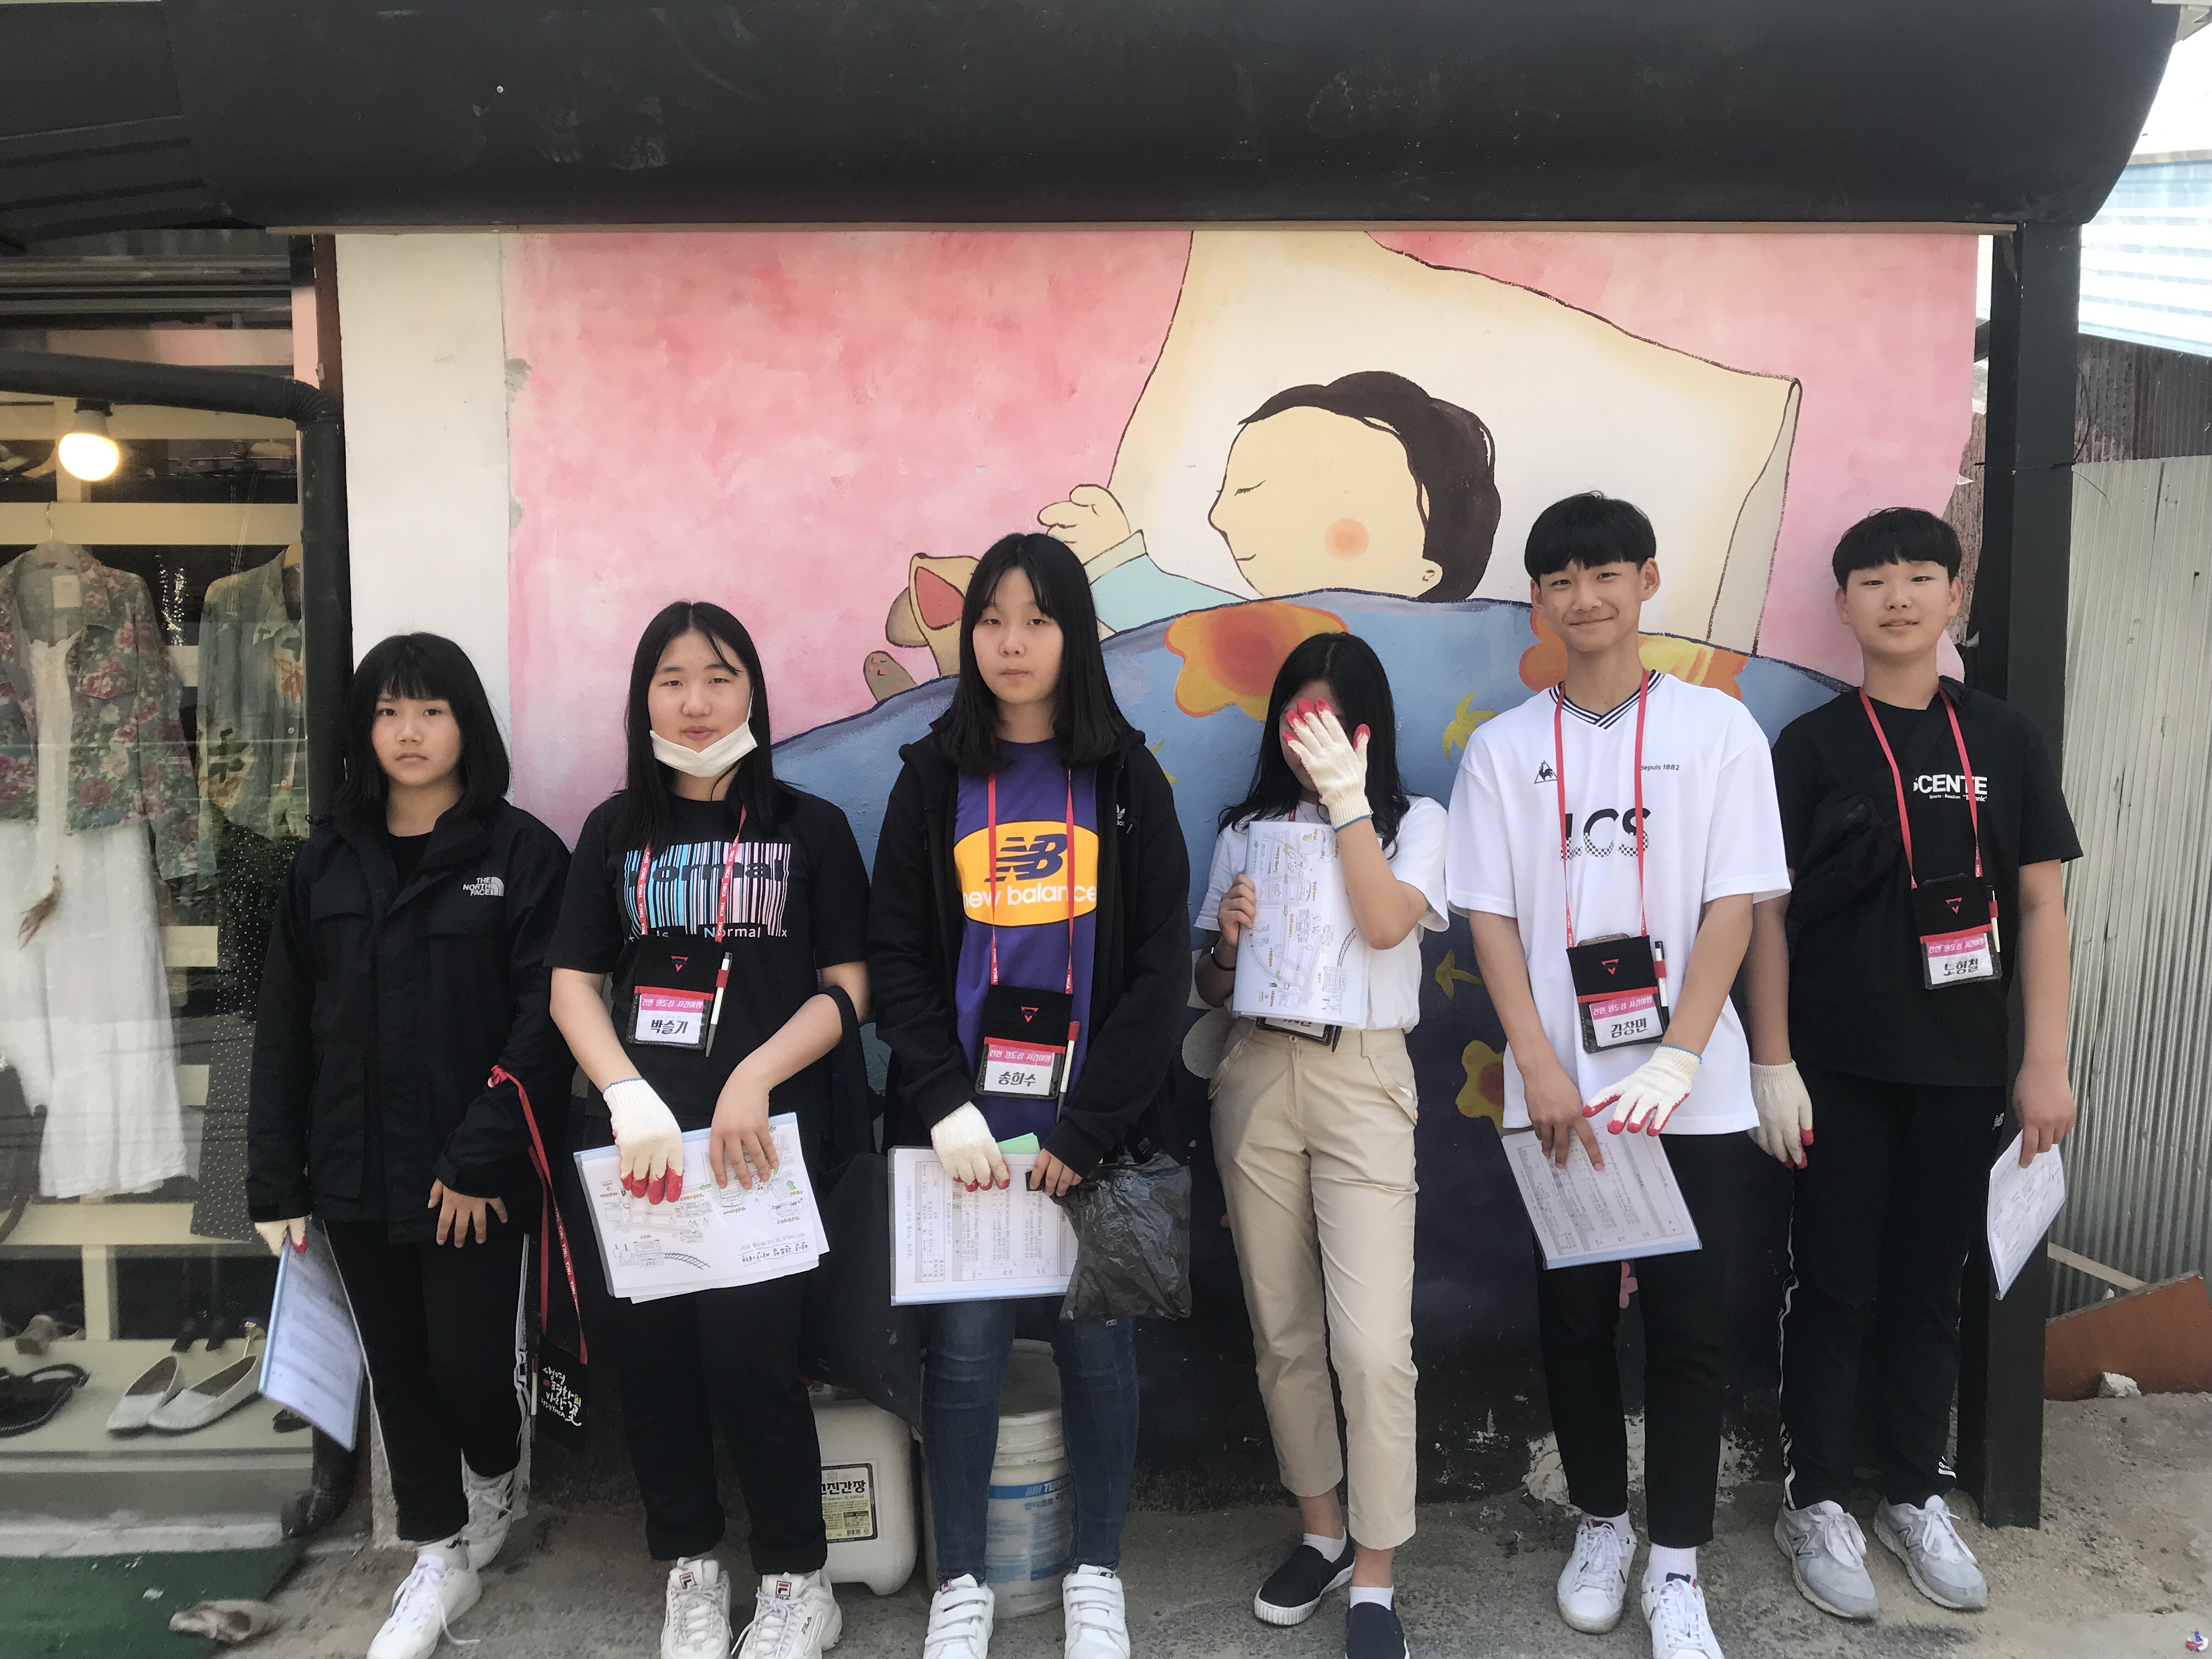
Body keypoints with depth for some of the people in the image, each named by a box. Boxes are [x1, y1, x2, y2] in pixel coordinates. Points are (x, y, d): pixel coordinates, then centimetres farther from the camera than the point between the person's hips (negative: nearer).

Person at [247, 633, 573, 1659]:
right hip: (355, 1178, 4)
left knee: (469, 1359, 0)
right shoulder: (325, 864, 6)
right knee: (398, 1368, 13)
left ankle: (496, 1479, 34)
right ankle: (440, 1556, 32)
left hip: (474, 1178, -4)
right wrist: (277, 1181, 3)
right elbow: (283, 1030, 7)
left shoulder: (522, 855, -7)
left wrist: (481, 1159, -17)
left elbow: (542, 1024, -12)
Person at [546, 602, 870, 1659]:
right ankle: (691, 1570, 24)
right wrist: (631, 1099, -9)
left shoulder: (810, 828, 5)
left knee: (746, 1352, -10)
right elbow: (573, 982, 7)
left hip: (767, 1134, -3)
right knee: (646, 1352, 3)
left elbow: (848, 982, 0)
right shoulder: (615, 829, 11)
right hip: (641, 1135, 3)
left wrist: (754, 1077, -13)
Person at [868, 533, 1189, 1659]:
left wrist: (1084, 1133, -11)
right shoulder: (933, 777, 6)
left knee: (1097, 1340, 7)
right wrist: (947, 1110, -12)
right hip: (965, 1117, 1)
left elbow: (1160, 969, -3)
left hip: (1097, 1122, 0)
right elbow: (896, 959, 1)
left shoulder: (1127, 779, 3)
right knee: (965, 1341, 2)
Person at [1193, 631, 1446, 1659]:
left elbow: (1384, 925, -16)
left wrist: (1345, 796, -18)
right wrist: (1228, 940, -8)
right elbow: (1210, 987, 14)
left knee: (1373, 1347, -10)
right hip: (1258, 1080, 3)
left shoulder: (1414, 822, 4)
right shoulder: (1246, 830, 10)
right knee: (1282, 1336, 10)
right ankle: (1321, 1534, 29)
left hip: (1363, 1083, -3)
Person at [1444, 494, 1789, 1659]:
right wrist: (1541, 1068, -9)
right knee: (1574, 1314, 10)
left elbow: (1734, 906, -4)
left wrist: (1677, 1059, -14)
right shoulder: (1503, 747, 5)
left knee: (1686, 1322, 4)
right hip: (1560, 1087, 1)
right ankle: (1600, 1526, 30)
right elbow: (1490, 916, 1)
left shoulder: (1718, 728, 1)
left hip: (1694, 1088, -1)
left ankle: (1675, 1565, 19)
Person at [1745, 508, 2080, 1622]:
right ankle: (1815, 1503, 19)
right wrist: (1772, 1064, -8)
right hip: (1839, 1067, -2)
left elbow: (2040, 906, 5)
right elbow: (1765, 913, -3)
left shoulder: (2005, 742, 5)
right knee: (1833, 1287, 5)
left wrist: (2045, 1061, 0)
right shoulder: (1812, 746, -2)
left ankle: (1917, 1498, 29)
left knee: (1930, 1284, 13)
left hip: (1961, 1068, 2)